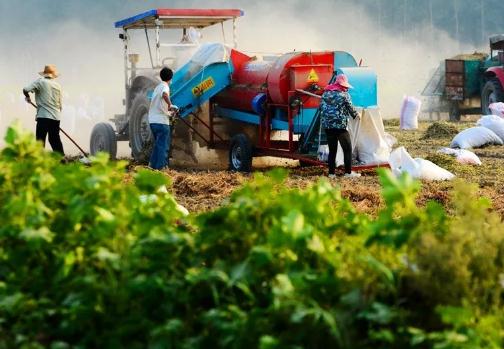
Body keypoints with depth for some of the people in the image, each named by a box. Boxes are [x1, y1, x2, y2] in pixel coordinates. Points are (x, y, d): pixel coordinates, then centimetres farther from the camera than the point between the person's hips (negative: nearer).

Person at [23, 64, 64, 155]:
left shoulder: (40, 82, -3)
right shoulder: (57, 85, 12)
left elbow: (26, 90, -13)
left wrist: (27, 97, 8)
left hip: (43, 117, -5)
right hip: (56, 117, 5)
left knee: (40, 140, -5)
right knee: (55, 139, 15)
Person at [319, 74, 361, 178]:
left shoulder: (325, 93, 12)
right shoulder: (344, 94, -6)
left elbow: (321, 107, 15)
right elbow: (350, 108, 1)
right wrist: (356, 115, 19)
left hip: (327, 125, 6)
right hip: (340, 125, -6)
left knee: (332, 149, 11)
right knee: (347, 149, 3)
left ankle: (331, 172, 8)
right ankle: (348, 172, 0)